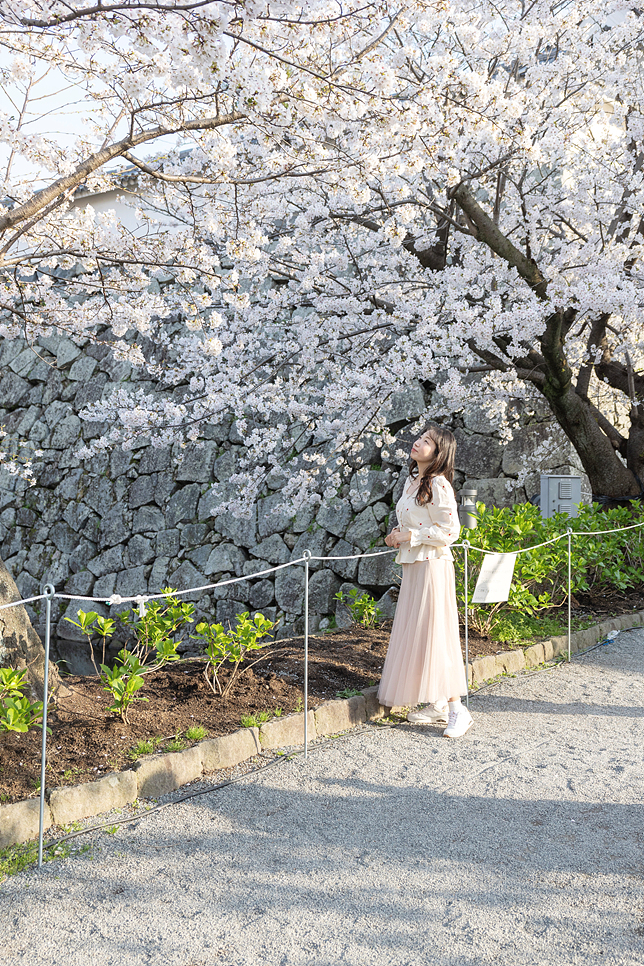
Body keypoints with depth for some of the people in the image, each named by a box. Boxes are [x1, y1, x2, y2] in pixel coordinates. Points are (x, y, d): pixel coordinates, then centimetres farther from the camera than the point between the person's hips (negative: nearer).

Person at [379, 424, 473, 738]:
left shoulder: (438, 485, -14)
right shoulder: (412, 480, 13)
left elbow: (449, 529, -18)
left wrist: (411, 536, -16)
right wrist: (398, 534, 7)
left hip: (432, 565, -9)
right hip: (412, 565, 9)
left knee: (434, 634, -8)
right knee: (415, 635, 11)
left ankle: (457, 709, -1)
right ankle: (436, 704, 20)